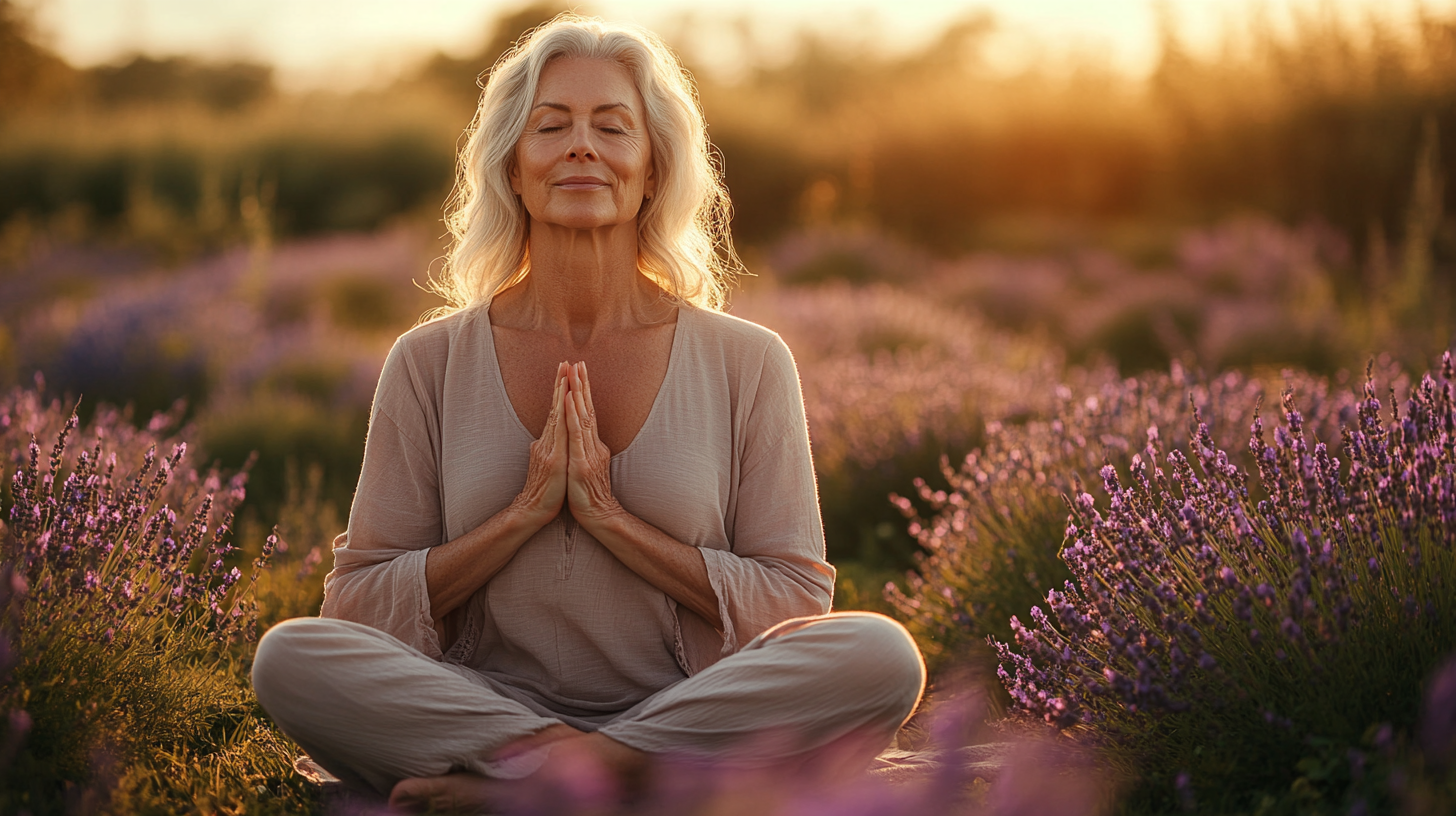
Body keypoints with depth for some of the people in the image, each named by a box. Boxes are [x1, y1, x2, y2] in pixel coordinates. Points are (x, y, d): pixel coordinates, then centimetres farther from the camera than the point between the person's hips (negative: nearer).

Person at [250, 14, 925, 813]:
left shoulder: (746, 363, 4)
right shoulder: (431, 363, 5)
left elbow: (795, 604, 0)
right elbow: (355, 609, 3)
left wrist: (609, 516, -10)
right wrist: (524, 513, -10)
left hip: (686, 710, 0)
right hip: (476, 702, 0)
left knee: (879, 655, -28)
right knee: (289, 657, -27)